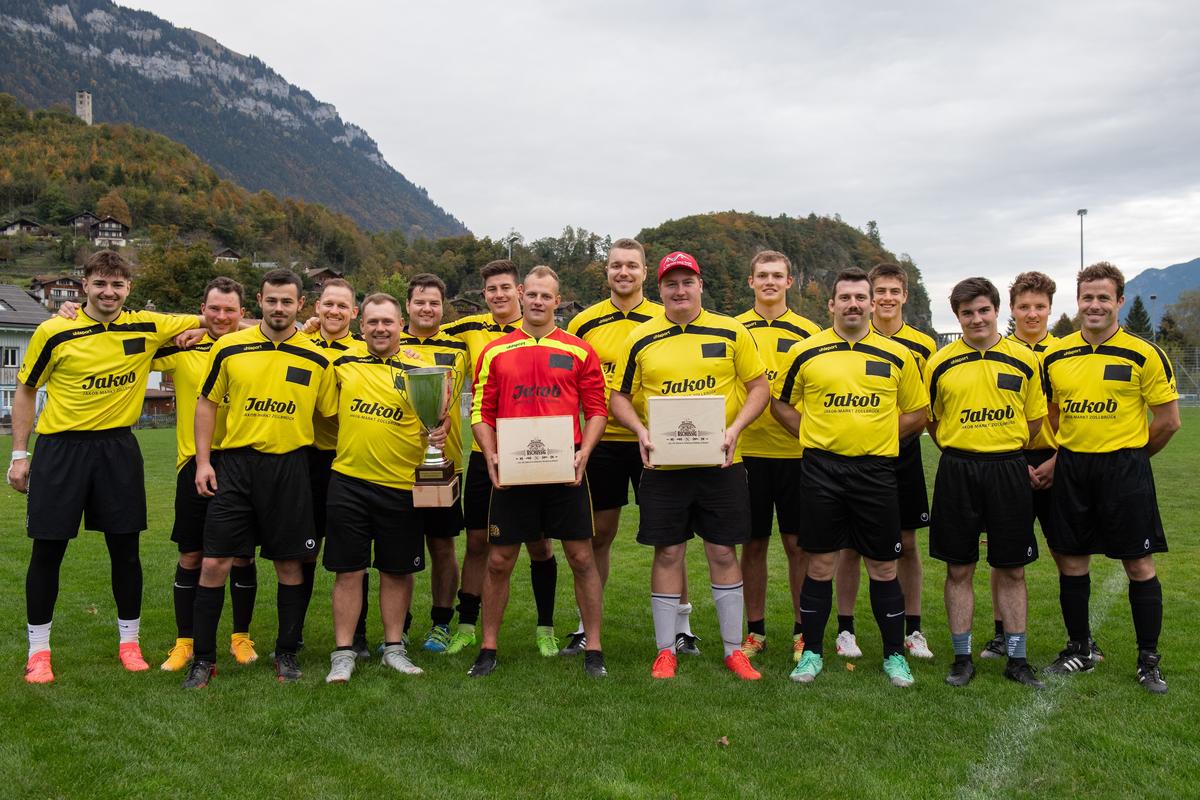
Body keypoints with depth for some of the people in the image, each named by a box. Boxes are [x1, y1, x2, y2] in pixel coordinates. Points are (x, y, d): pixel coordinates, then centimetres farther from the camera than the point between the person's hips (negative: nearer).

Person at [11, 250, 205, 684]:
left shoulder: (146, 327, -1)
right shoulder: (54, 332, -6)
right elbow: (25, 391, 4)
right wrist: (19, 454, 3)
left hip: (118, 446, 2)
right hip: (60, 448, -1)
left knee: (125, 548, 6)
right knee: (47, 549, 3)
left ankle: (129, 641, 22)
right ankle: (38, 650, 18)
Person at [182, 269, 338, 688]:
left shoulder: (316, 358, 3)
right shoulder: (229, 348, 2)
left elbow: (330, 414, 9)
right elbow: (207, 402, 8)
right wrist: (202, 461, 1)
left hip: (290, 468, 0)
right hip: (235, 465, 0)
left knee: (290, 564, 7)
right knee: (214, 562, -1)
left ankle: (287, 653, 22)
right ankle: (203, 658, 13)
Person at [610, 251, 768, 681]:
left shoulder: (731, 331, 2)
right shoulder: (640, 339, 4)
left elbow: (760, 386, 3)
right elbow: (619, 396, 8)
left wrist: (734, 428, -11)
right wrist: (641, 432, -10)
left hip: (720, 463, 0)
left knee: (723, 552, 7)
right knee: (668, 554, 6)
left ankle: (734, 649, 20)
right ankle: (665, 650, 18)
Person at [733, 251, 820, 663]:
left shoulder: (808, 331, 6)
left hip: (796, 451, 0)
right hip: (748, 451, 1)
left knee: (798, 543, 4)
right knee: (753, 543, 8)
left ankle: (803, 630, 17)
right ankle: (755, 629, 19)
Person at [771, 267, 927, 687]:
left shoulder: (897, 356, 5)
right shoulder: (804, 353, 3)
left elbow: (917, 412, 13)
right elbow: (780, 404, 12)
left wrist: (877, 436, 3)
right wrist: (816, 435, 2)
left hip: (876, 470, 1)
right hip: (821, 468, 0)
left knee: (883, 567, 7)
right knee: (820, 564, 5)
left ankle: (894, 654, 21)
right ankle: (812, 652, 18)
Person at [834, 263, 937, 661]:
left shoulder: (923, 346, 6)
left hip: (903, 455, 2)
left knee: (907, 544, 7)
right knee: (851, 544, 3)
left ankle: (913, 630, 19)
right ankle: (845, 630, 14)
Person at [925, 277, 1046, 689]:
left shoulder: (1023, 359, 3)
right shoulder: (939, 363, 1)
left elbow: (1035, 418, 11)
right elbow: (930, 420, 10)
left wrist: (1007, 452, 8)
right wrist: (959, 451, 5)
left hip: (1008, 470, 0)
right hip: (957, 471, 0)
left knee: (1011, 570, 7)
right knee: (959, 570, 5)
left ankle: (1017, 658, 19)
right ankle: (962, 658, 16)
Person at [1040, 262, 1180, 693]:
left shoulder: (1143, 354, -6)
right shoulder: (1055, 355, 5)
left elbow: (1168, 420, -2)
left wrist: (1130, 455, 5)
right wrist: (1057, 456, 5)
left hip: (1124, 470, -4)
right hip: (1070, 470, 4)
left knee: (1139, 565, 3)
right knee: (1071, 563, 9)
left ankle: (1149, 659, 17)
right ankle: (1079, 650, 25)